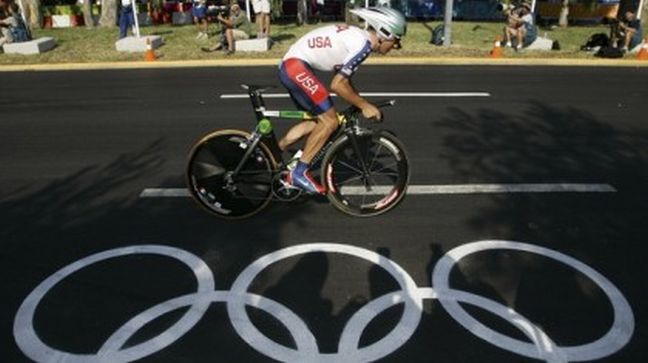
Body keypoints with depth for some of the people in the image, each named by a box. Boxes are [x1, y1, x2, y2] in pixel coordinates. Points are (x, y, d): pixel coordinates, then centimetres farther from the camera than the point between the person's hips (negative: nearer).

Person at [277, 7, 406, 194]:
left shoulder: (356, 36, 15)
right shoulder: (363, 44, -15)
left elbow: (344, 79, 21)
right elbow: (337, 85, -18)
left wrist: (360, 103, 17)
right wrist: (365, 105, -8)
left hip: (291, 66, 10)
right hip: (296, 67, -10)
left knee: (315, 121, 18)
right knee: (329, 121, -9)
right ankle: (299, 173, -3)